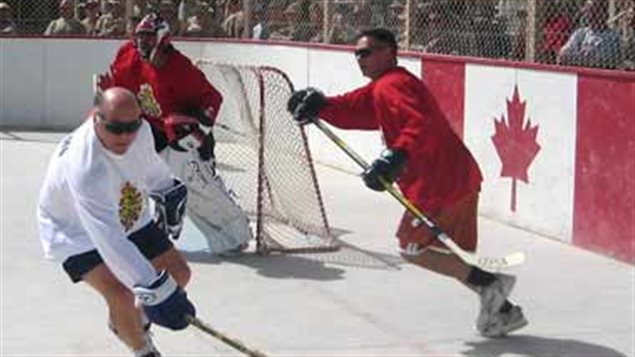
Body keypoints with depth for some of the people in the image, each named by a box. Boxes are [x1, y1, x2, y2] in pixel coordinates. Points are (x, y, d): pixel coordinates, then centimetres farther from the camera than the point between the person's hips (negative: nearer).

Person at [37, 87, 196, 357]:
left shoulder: (140, 130, -22)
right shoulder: (85, 168, -43)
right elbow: (109, 239, -47)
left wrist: (168, 193, 22)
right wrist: (152, 286, -52)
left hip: (131, 218, 7)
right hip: (75, 231, -7)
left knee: (178, 273, 7)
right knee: (121, 294, -25)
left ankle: (128, 323, 32)